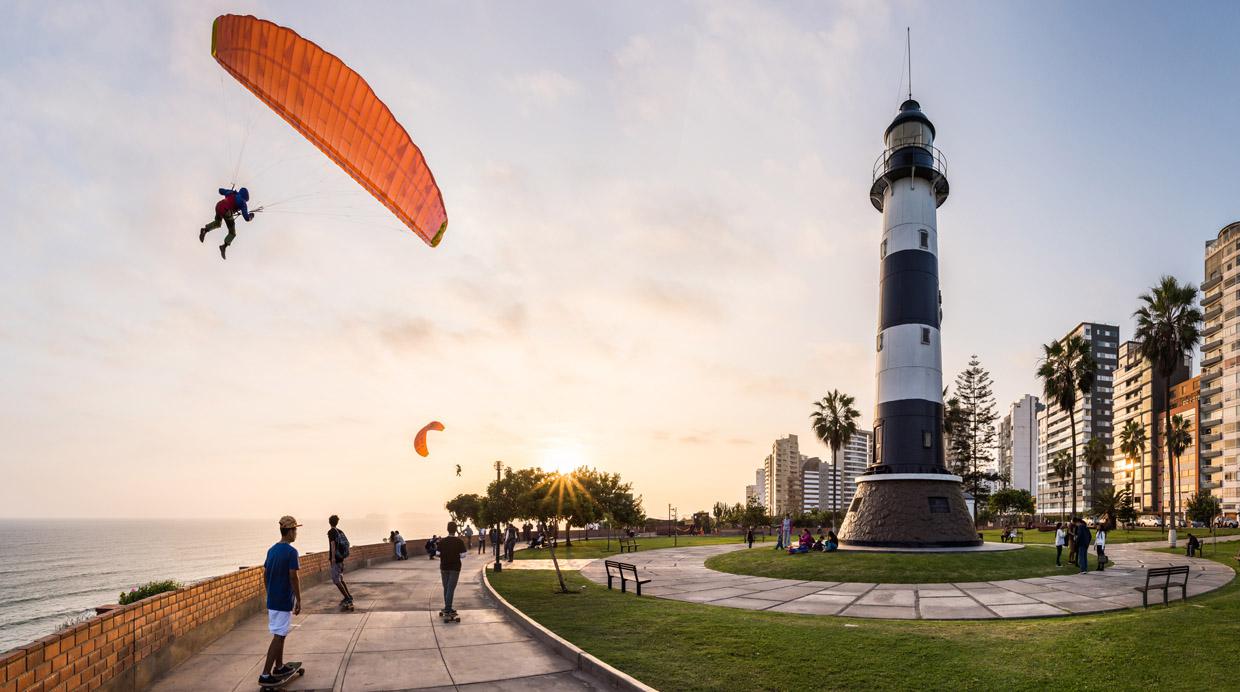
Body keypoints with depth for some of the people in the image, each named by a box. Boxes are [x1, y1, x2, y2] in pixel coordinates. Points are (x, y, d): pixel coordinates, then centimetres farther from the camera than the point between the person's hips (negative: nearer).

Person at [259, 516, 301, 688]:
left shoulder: (272, 550, 8)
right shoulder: (291, 552, -17)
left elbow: (265, 575, 13)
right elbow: (293, 578, -19)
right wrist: (299, 601, -11)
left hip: (272, 601, 8)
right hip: (284, 602, -8)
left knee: (279, 635, 19)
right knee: (278, 637, -4)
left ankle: (279, 667, 28)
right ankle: (265, 675, -4)